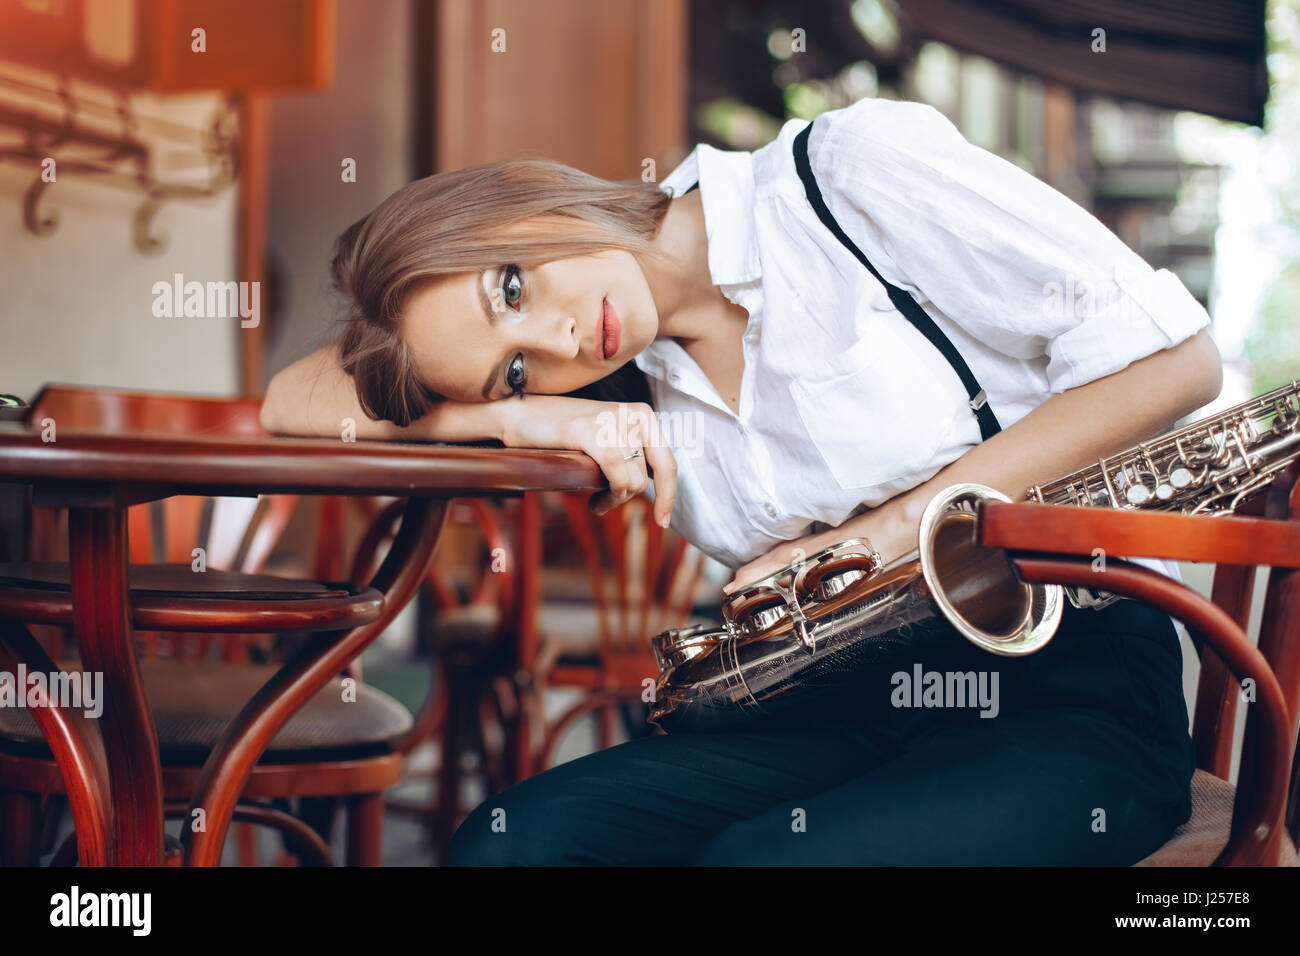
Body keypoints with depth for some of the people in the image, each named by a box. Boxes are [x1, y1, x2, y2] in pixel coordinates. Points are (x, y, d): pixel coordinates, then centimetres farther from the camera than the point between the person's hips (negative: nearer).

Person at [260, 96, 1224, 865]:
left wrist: (894, 528, -15)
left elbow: (1178, 356, -12)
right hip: (859, 700, 5)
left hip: (1084, 691, -4)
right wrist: (520, 414, -14)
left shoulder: (850, 168, -10)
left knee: (755, 855, -29)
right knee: (510, 842, -17)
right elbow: (295, 400, 3)